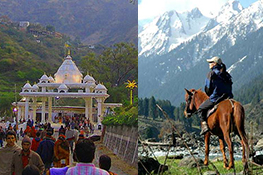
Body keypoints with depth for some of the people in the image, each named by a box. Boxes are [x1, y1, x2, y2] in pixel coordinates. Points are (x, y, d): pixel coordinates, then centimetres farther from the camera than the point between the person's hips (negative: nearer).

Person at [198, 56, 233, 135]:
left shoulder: (211, 73, -6)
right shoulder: (227, 75, 13)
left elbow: (207, 88, -5)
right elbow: (229, 87, 14)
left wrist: (210, 95, 15)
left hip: (215, 99, -6)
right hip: (228, 98, 6)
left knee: (201, 109, 12)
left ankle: (204, 125, -6)